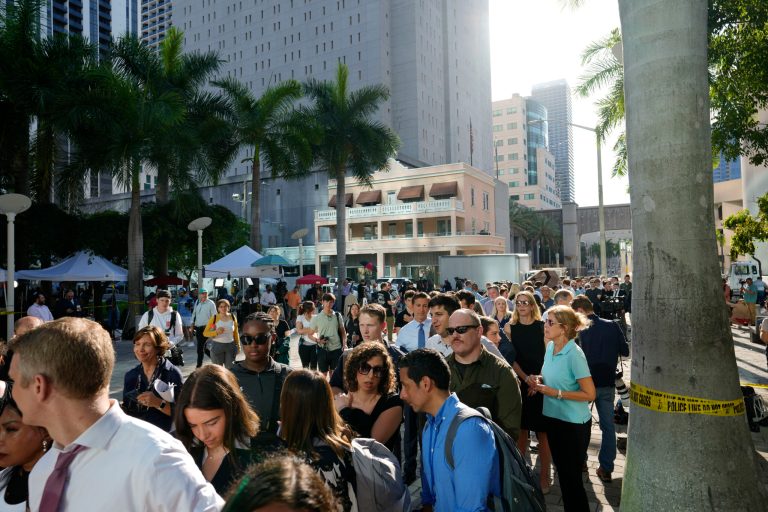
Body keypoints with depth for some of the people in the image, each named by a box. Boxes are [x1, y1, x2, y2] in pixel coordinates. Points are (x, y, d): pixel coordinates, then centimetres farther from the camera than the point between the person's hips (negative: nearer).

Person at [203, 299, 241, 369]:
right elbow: (205, 333, -4)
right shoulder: (214, 318, -4)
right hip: (217, 346, -2)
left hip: (230, 346, 2)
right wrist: (216, 332, -20)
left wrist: (238, 345, 10)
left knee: (230, 368, 2)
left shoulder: (232, 317, 3)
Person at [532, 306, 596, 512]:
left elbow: (590, 394, -20)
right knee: (562, 471, 20)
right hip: (553, 418, 7)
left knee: (571, 477, 6)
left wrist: (555, 393, -22)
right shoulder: (550, 347, 1)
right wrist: (541, 381, -3)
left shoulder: (574, 354, -22)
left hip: (573, 424, -7)